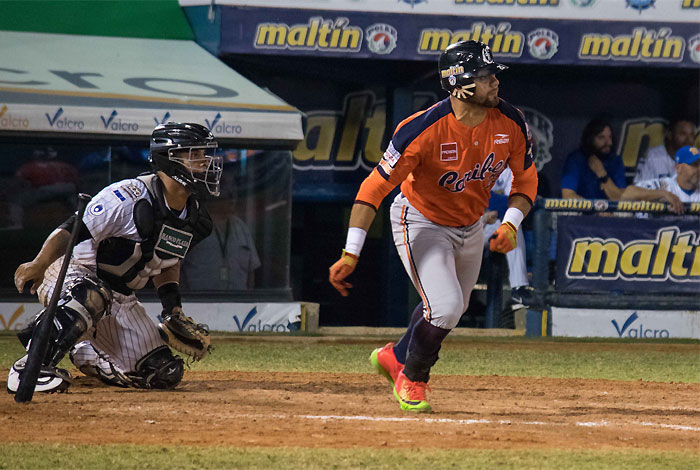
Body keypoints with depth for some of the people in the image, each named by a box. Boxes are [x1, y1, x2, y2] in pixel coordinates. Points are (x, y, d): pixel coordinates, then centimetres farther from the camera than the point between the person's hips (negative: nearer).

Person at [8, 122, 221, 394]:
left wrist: (174, 310, 6)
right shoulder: (129, 197, -24)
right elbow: (71, 231, -29)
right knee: (92, 296, -44)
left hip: (121, 298, 8)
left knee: (163, 374, 3)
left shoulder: (192, 214, 2)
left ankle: (86, 356, 26)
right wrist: (39, 265, -45)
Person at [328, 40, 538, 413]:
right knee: (445, 306, -20)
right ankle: (411, 380, 9)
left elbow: (525, 179, 0)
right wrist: (350, 254, -35)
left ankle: (394, 357, 48)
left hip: (470, 226, 6)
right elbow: (375, 187, -29)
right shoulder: (424, 130, -33)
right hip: (421, 224, -6)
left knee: (451, 308, 20)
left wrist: (510, 225, -19)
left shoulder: (511, 123, -18)